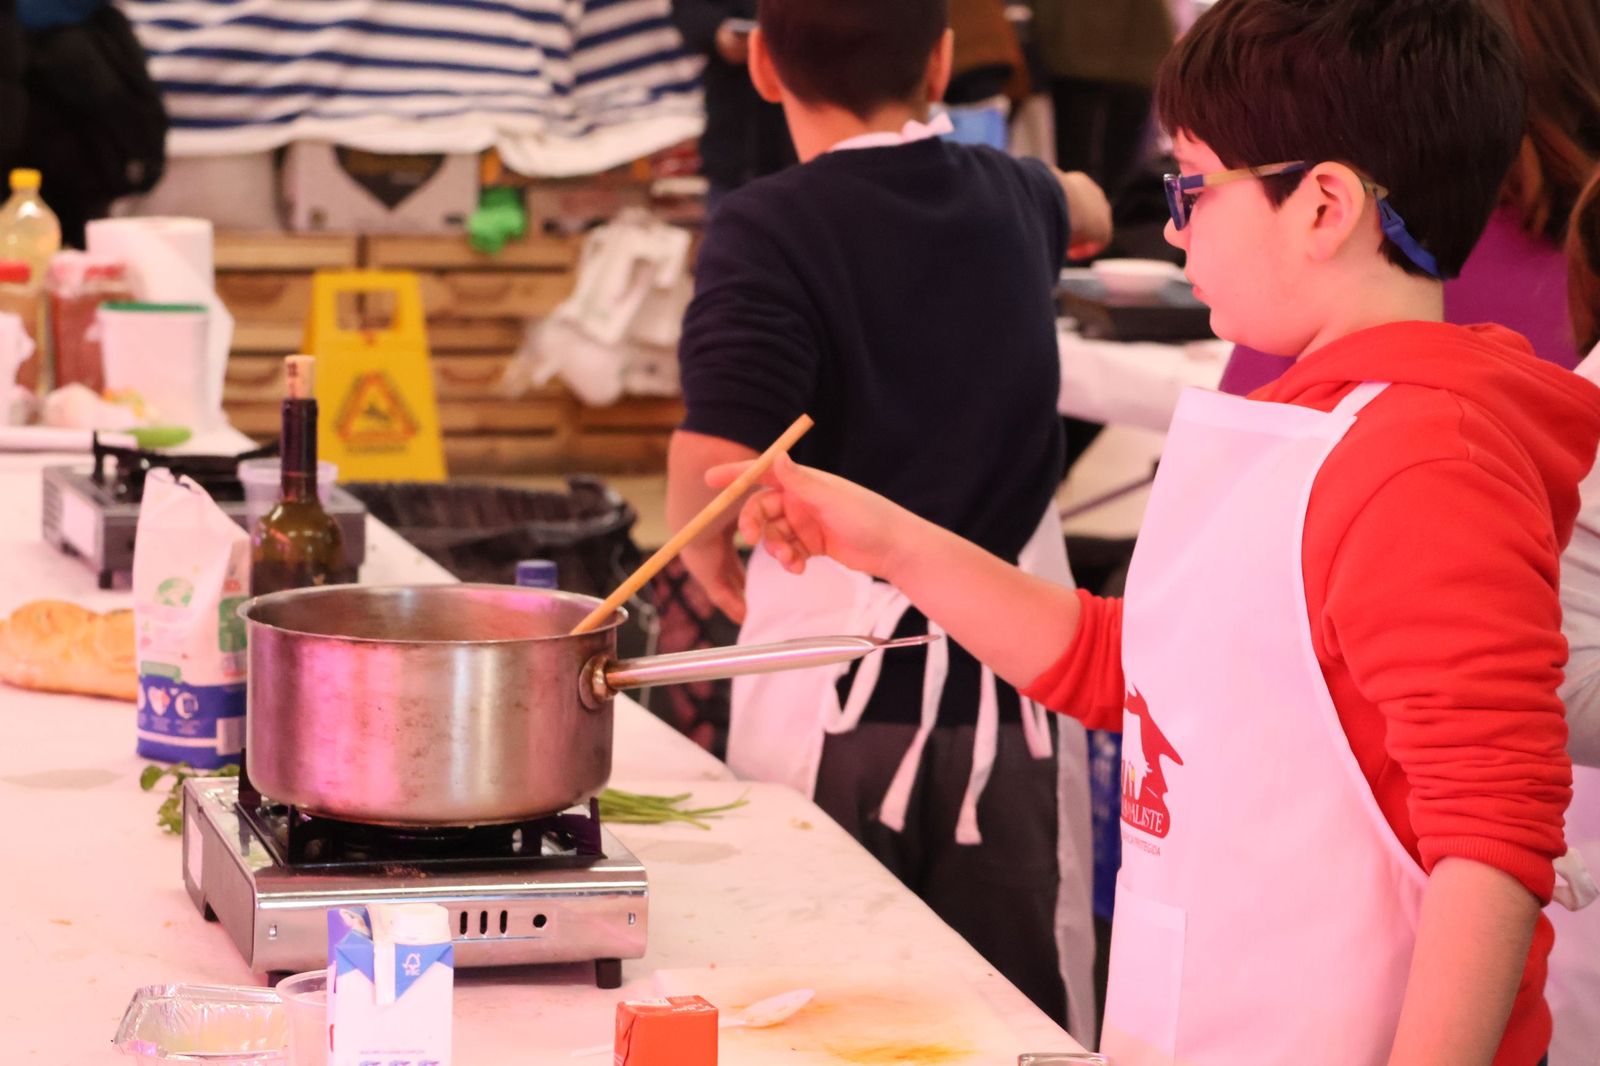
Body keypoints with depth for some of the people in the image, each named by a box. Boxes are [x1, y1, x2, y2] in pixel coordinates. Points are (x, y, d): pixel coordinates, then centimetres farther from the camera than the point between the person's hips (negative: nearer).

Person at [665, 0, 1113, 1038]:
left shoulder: (768, 229, -12)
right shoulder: (1011, 200, 6)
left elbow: (718, 463, -23)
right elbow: (1088, 210, 33)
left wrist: (708, 558, -2)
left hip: (837, 665, -4)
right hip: (1014, 674, 4)